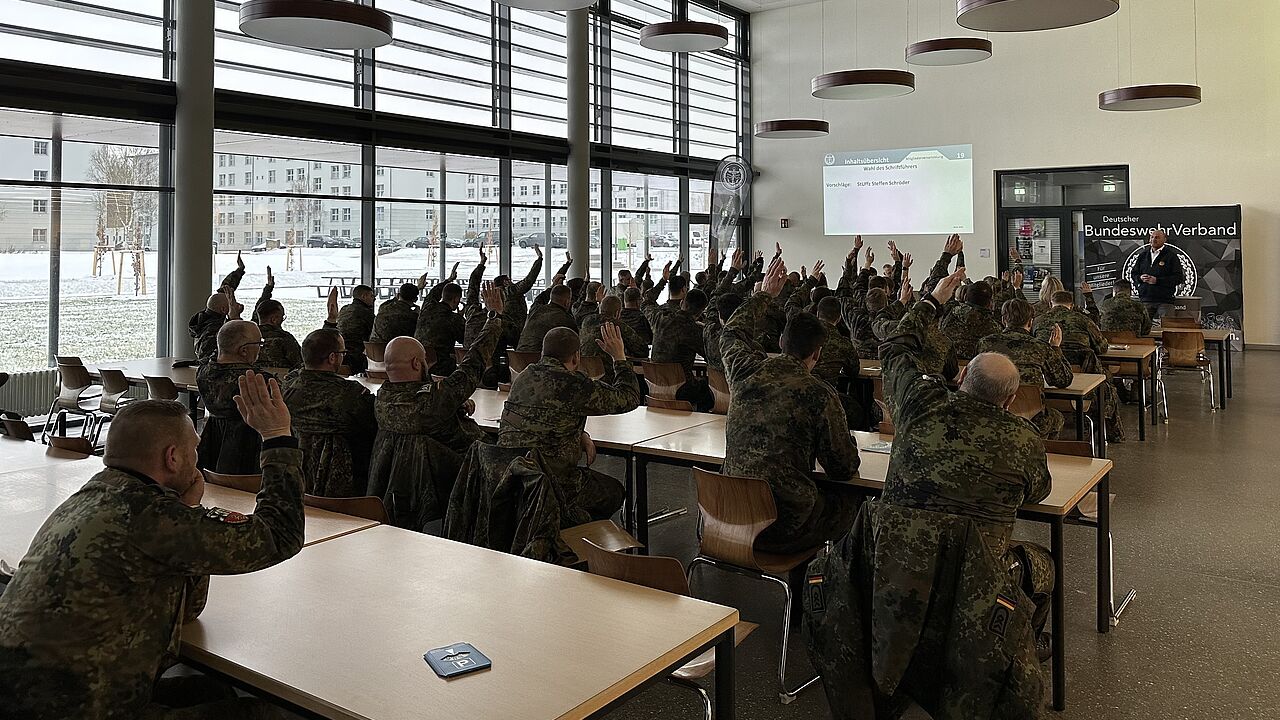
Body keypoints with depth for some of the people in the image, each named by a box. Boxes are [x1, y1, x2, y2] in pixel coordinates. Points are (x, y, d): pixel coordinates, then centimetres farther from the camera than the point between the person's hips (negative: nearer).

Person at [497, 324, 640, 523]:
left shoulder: (525, 376, 6)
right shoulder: (573, 385, -18)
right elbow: (629, 398, -6)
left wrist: (580, 435, 9)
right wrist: (619, 357, 5)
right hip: (548, 483, -7)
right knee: (614, 492, 16)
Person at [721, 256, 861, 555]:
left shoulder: (746, 372, 1)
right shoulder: (820, 395, -12)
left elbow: (731, 334, 27)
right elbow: (845, 469, -2)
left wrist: (763, 294, 37)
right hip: (786, 527, -5)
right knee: (854, 497, 19)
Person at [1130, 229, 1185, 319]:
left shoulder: (1171, 256, 0)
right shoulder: (1143, 255, 14)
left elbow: (1179, 278, -7)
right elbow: (1133, 274, 19)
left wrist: (1157, 280, -16)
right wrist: (1140, 278, -5)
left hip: (1164, 301, -4)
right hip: (1145, 299, 4)